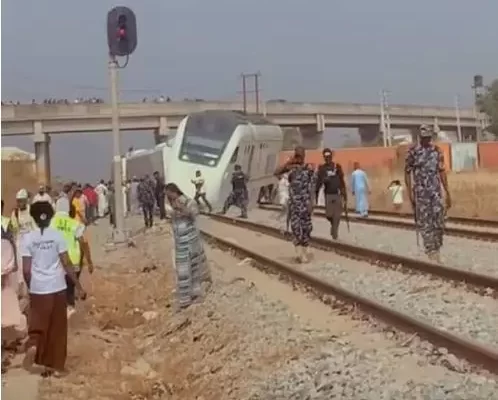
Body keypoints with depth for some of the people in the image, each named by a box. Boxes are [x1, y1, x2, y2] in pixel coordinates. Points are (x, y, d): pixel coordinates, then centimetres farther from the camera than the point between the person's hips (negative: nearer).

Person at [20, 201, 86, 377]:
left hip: (38, 289, 0)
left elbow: (26, 270, -5)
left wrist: (30, 286, 12)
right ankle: (56, 366, 15)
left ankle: (33, 345, -16)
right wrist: (79, 287, 0)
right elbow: (66, 264, -6)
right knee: (57, 328, 11)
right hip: (57, 288, 0)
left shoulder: (28, 238, -4)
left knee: (37, 325, 15)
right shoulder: (57, 235, -5)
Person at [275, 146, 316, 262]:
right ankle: (299, 251, -4)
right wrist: (288, 162, -10)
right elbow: (276, 173, -6)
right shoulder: (291, 167, 6)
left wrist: (311, 203, -11)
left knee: (306, 226, 4)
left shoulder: (309, 168, -2)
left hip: (305, 202, -2)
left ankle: (305, 251, 15)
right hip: (294, 201, 2)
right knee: (295, 225, -6)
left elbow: (312, 187, -4)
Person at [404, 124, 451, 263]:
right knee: (425, 223, -2)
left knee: (439, 221, 1)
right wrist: (410, 192, -10)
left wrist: (447, 193, 8)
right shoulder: (412, 152, -5)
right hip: (421, 192, -3)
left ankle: (436, 251, 14)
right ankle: (432, 252, 3)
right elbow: (407, 172, -3)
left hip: (436, 191, 3)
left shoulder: (437, 151, 6)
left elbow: (442, 172, 10)